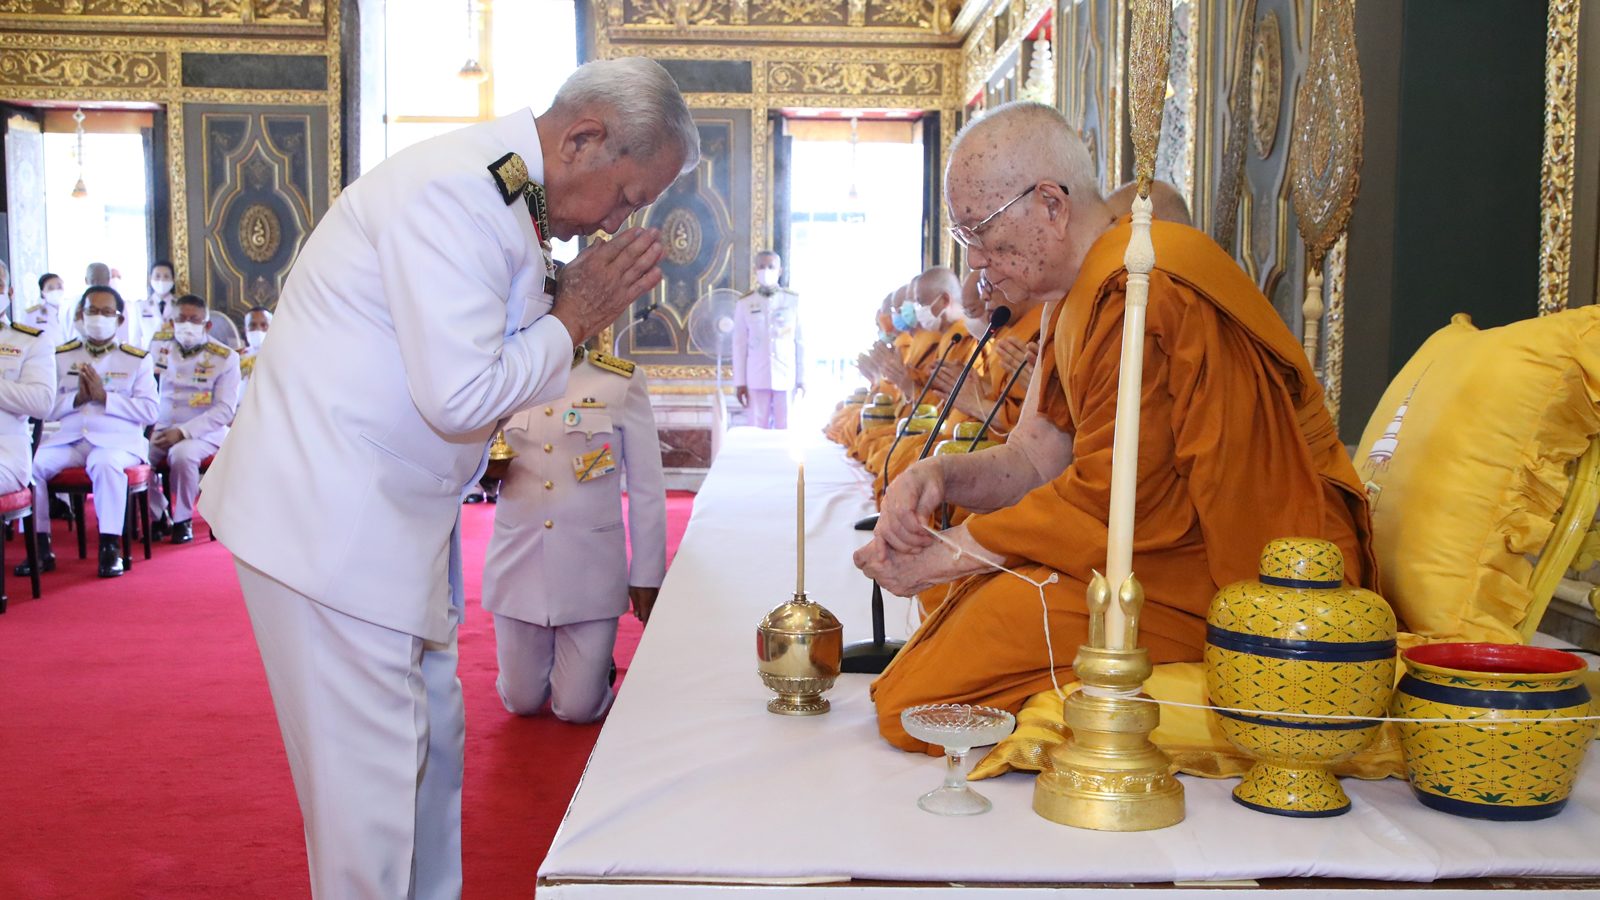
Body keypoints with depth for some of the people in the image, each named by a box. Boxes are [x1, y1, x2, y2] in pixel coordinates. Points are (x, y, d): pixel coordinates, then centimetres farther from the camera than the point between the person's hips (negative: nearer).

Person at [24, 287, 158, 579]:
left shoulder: (138, 359, 10)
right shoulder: (60, 356, 17)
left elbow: (149, 411, -2)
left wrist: (104, 396, -10)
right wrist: (77, 398, -8)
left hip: (117, 439, -3)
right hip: (67, 438, 3)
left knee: (106, 464, -36)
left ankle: (110, 547, -28)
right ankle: (40, 547, -12)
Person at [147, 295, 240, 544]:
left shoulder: (225, 358, -2)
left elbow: (225, 410, -9)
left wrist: (183, 432, -19)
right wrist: (150, 426, -14)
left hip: (205, 432, -4)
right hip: (161, 430, 4)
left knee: (182, 454, -35)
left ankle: (183, 520, -12)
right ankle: (160, 516, 2)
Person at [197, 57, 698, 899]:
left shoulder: (507, 192, 10)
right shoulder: (458, 193, -22)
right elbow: (460, 395, -27)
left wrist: (582, 307, 1)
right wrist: (570, 321, -13)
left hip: (391, 514, 10)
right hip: (330, 520, -10)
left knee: (431, 741, 17)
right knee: (370, 775, -1)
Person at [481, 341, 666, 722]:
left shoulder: (622, 381, -7)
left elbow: (646, 488, -3)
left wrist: (647, 574, -2)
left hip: (590, 568, -2)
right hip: (519, 562, 3)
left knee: (578, 709, 4)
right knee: (521, 702, 12)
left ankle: (595, 662, 36)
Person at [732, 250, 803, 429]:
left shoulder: (794, 301, 1)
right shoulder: (745, 303, 3)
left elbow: (800, 342, 3)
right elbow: (739, 344, 4)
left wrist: (802, 379, 1)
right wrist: (740, 382, 1)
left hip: (786, 377, 0)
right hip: (757, 379, 1)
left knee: (786, 430, 1)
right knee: (758, 429, 2)